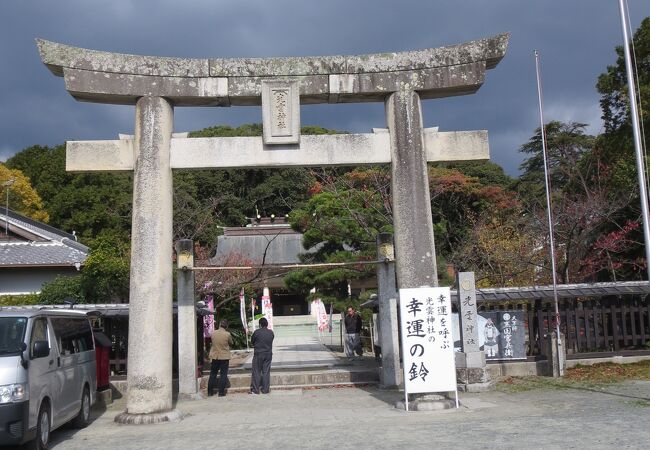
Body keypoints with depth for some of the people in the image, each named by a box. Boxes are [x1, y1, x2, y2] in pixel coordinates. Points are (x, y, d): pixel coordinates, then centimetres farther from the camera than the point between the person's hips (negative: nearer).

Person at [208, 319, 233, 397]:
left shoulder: (213, 333, -6)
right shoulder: (227, 334, -14)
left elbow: (212, 342, 8)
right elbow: (231, 343, 0)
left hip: (215, 357, 3)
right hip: (224, 357, -3)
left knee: (213, 374, 13)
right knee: (223, 375, 5)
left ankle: (210, 391, 17)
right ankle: (221, 392, 4)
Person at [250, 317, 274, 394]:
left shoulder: (257, 332, -12)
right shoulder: (271, 333, 0)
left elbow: (252, 341, 1)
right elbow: (271, 342, 9)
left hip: (258, 354, -3)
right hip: (268, 354, 3)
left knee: (257, 372, 5)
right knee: (266, 372, 8)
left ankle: (255, 390, 6)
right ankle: (265, 389, 9)